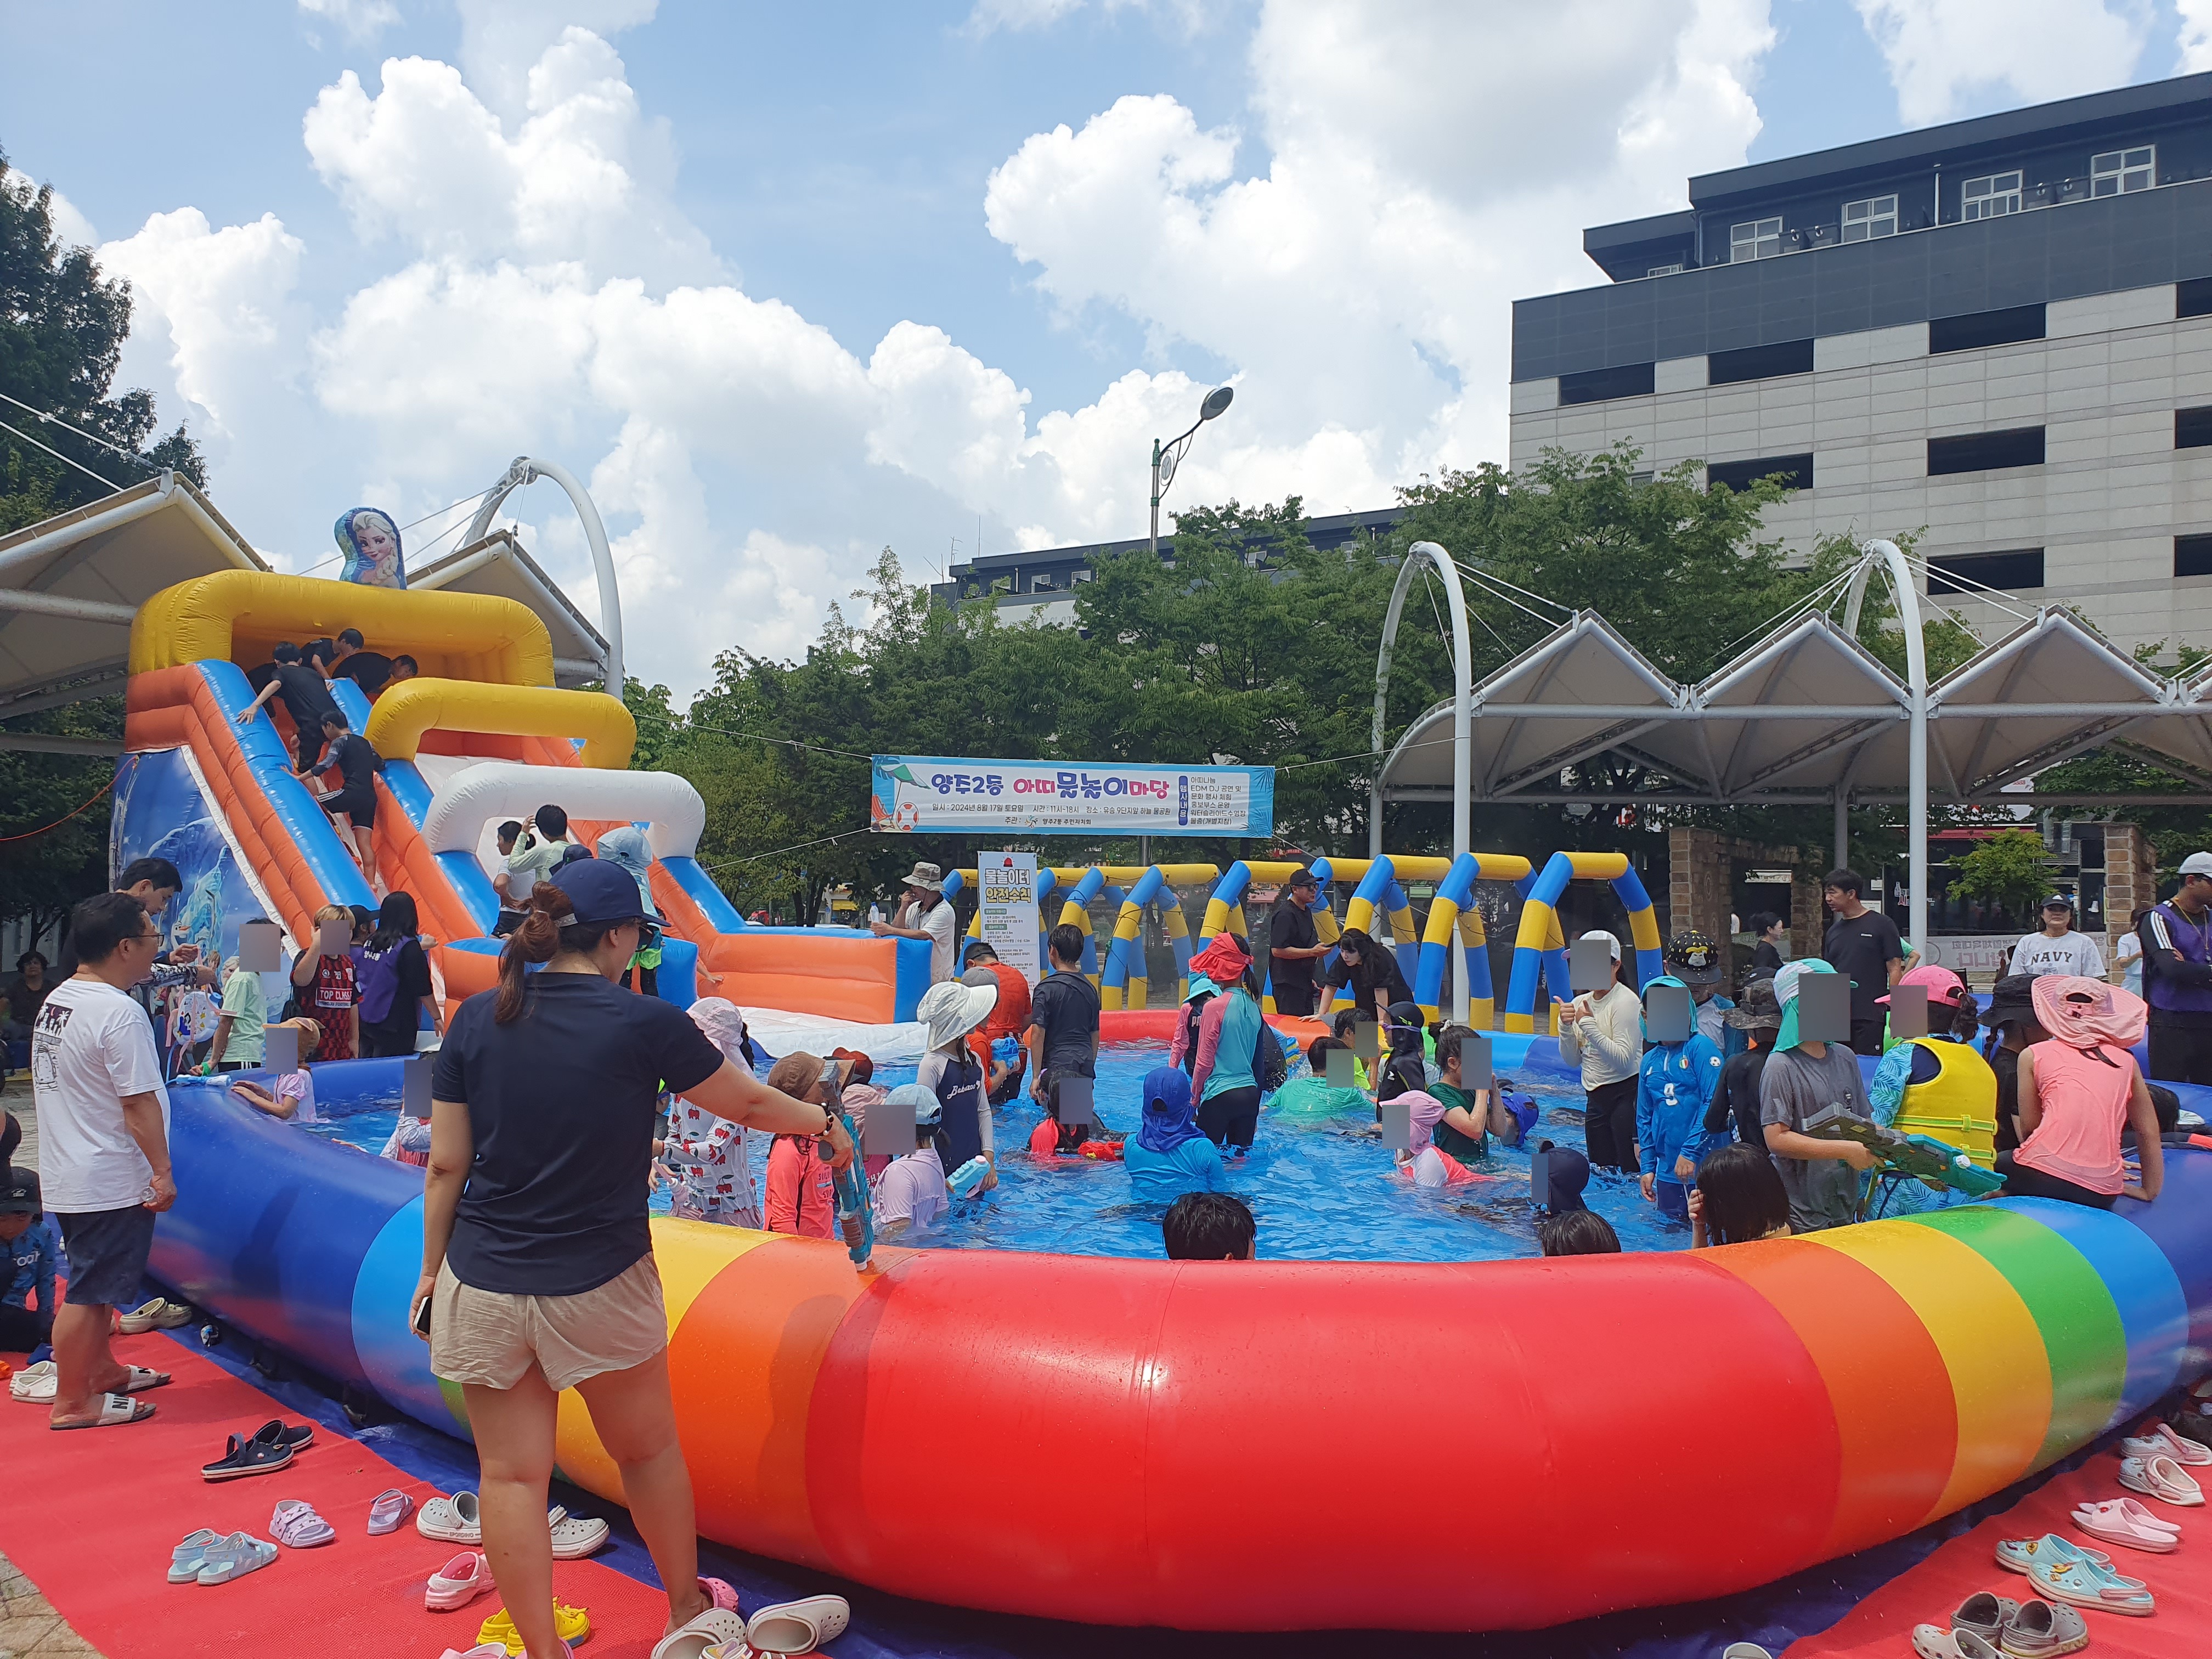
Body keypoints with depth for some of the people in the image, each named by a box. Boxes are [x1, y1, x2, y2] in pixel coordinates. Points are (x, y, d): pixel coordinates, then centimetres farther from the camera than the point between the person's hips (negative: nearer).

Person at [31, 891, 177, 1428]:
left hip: (67, 1176, 10)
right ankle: (72, 1403, 10)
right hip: (108, 1183, -10)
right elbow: (140, 1104, -22)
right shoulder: (120, 1013, -22)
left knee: (97, 1281, 23)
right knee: (89, 1293, 1)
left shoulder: (55, 1001, 8)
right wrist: (163, 1172, -16)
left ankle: (102, 1370, 37)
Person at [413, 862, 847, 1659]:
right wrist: (824, 1124, 18)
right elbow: (749, 1102, 0)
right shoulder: (644, 1023, -12)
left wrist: (434, 1264, 14)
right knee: (648, 1450, 18)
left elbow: (445, 1166, 1)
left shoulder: (476, 1019, -2)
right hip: (599, 1288, -2)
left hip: (484, 1287, 3)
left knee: (511, 1474, 11)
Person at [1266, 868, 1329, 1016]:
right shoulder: (1285, 914, -16)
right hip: (1287, 984, -10)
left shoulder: (1306, 912, 16)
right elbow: (1278, 950, -24)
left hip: (1303, 982, 10)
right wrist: (1313, 952, -22)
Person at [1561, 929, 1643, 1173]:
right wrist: (1566, 1028, -4)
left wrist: (1588, 1025, -21)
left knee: (1632, 1172, -6)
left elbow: (1624, 1059, -22)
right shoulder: (1580, 1003, 10)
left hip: (1625, 1095, -8)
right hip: (1594, 1097, 8)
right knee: (1600, 1170, 13)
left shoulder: (1626, 1001, -12)